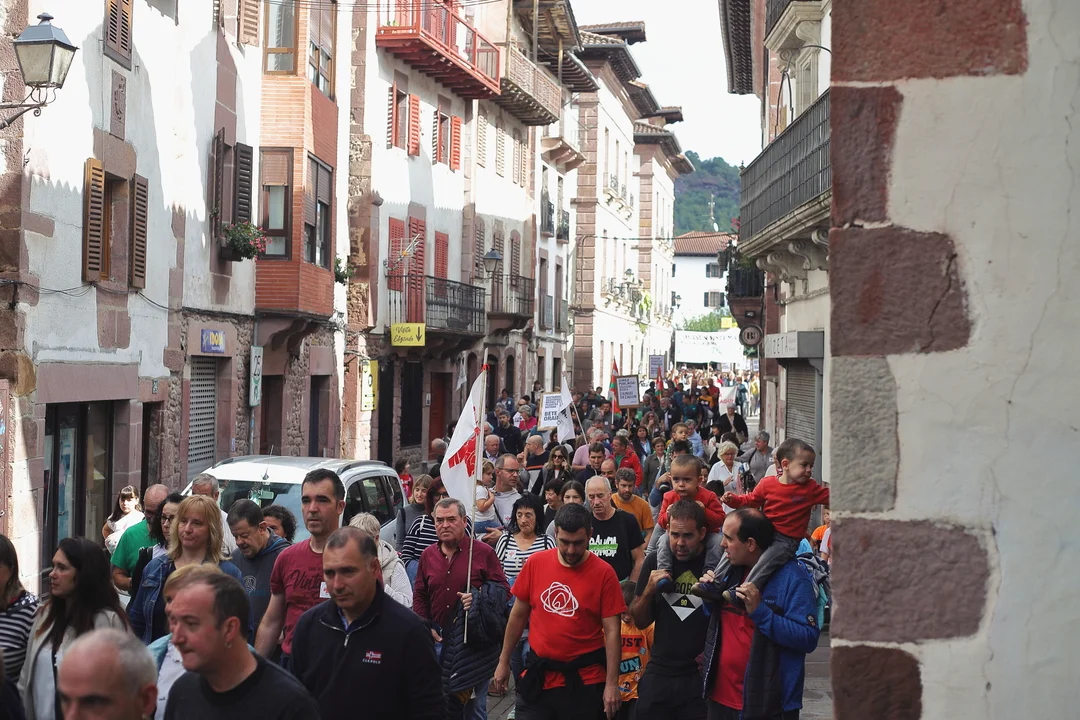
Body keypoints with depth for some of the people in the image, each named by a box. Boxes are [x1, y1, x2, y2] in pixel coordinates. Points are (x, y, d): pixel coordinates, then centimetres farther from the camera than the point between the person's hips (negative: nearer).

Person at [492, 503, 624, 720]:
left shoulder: (603, 573, -9)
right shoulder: (535, 563, -2)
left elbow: (612, 631, -9)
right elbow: (518, 615, 8)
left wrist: (612, 684, -12)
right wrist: (504, 662, 10)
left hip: (583, 681, -2)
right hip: (537, 675, 2)